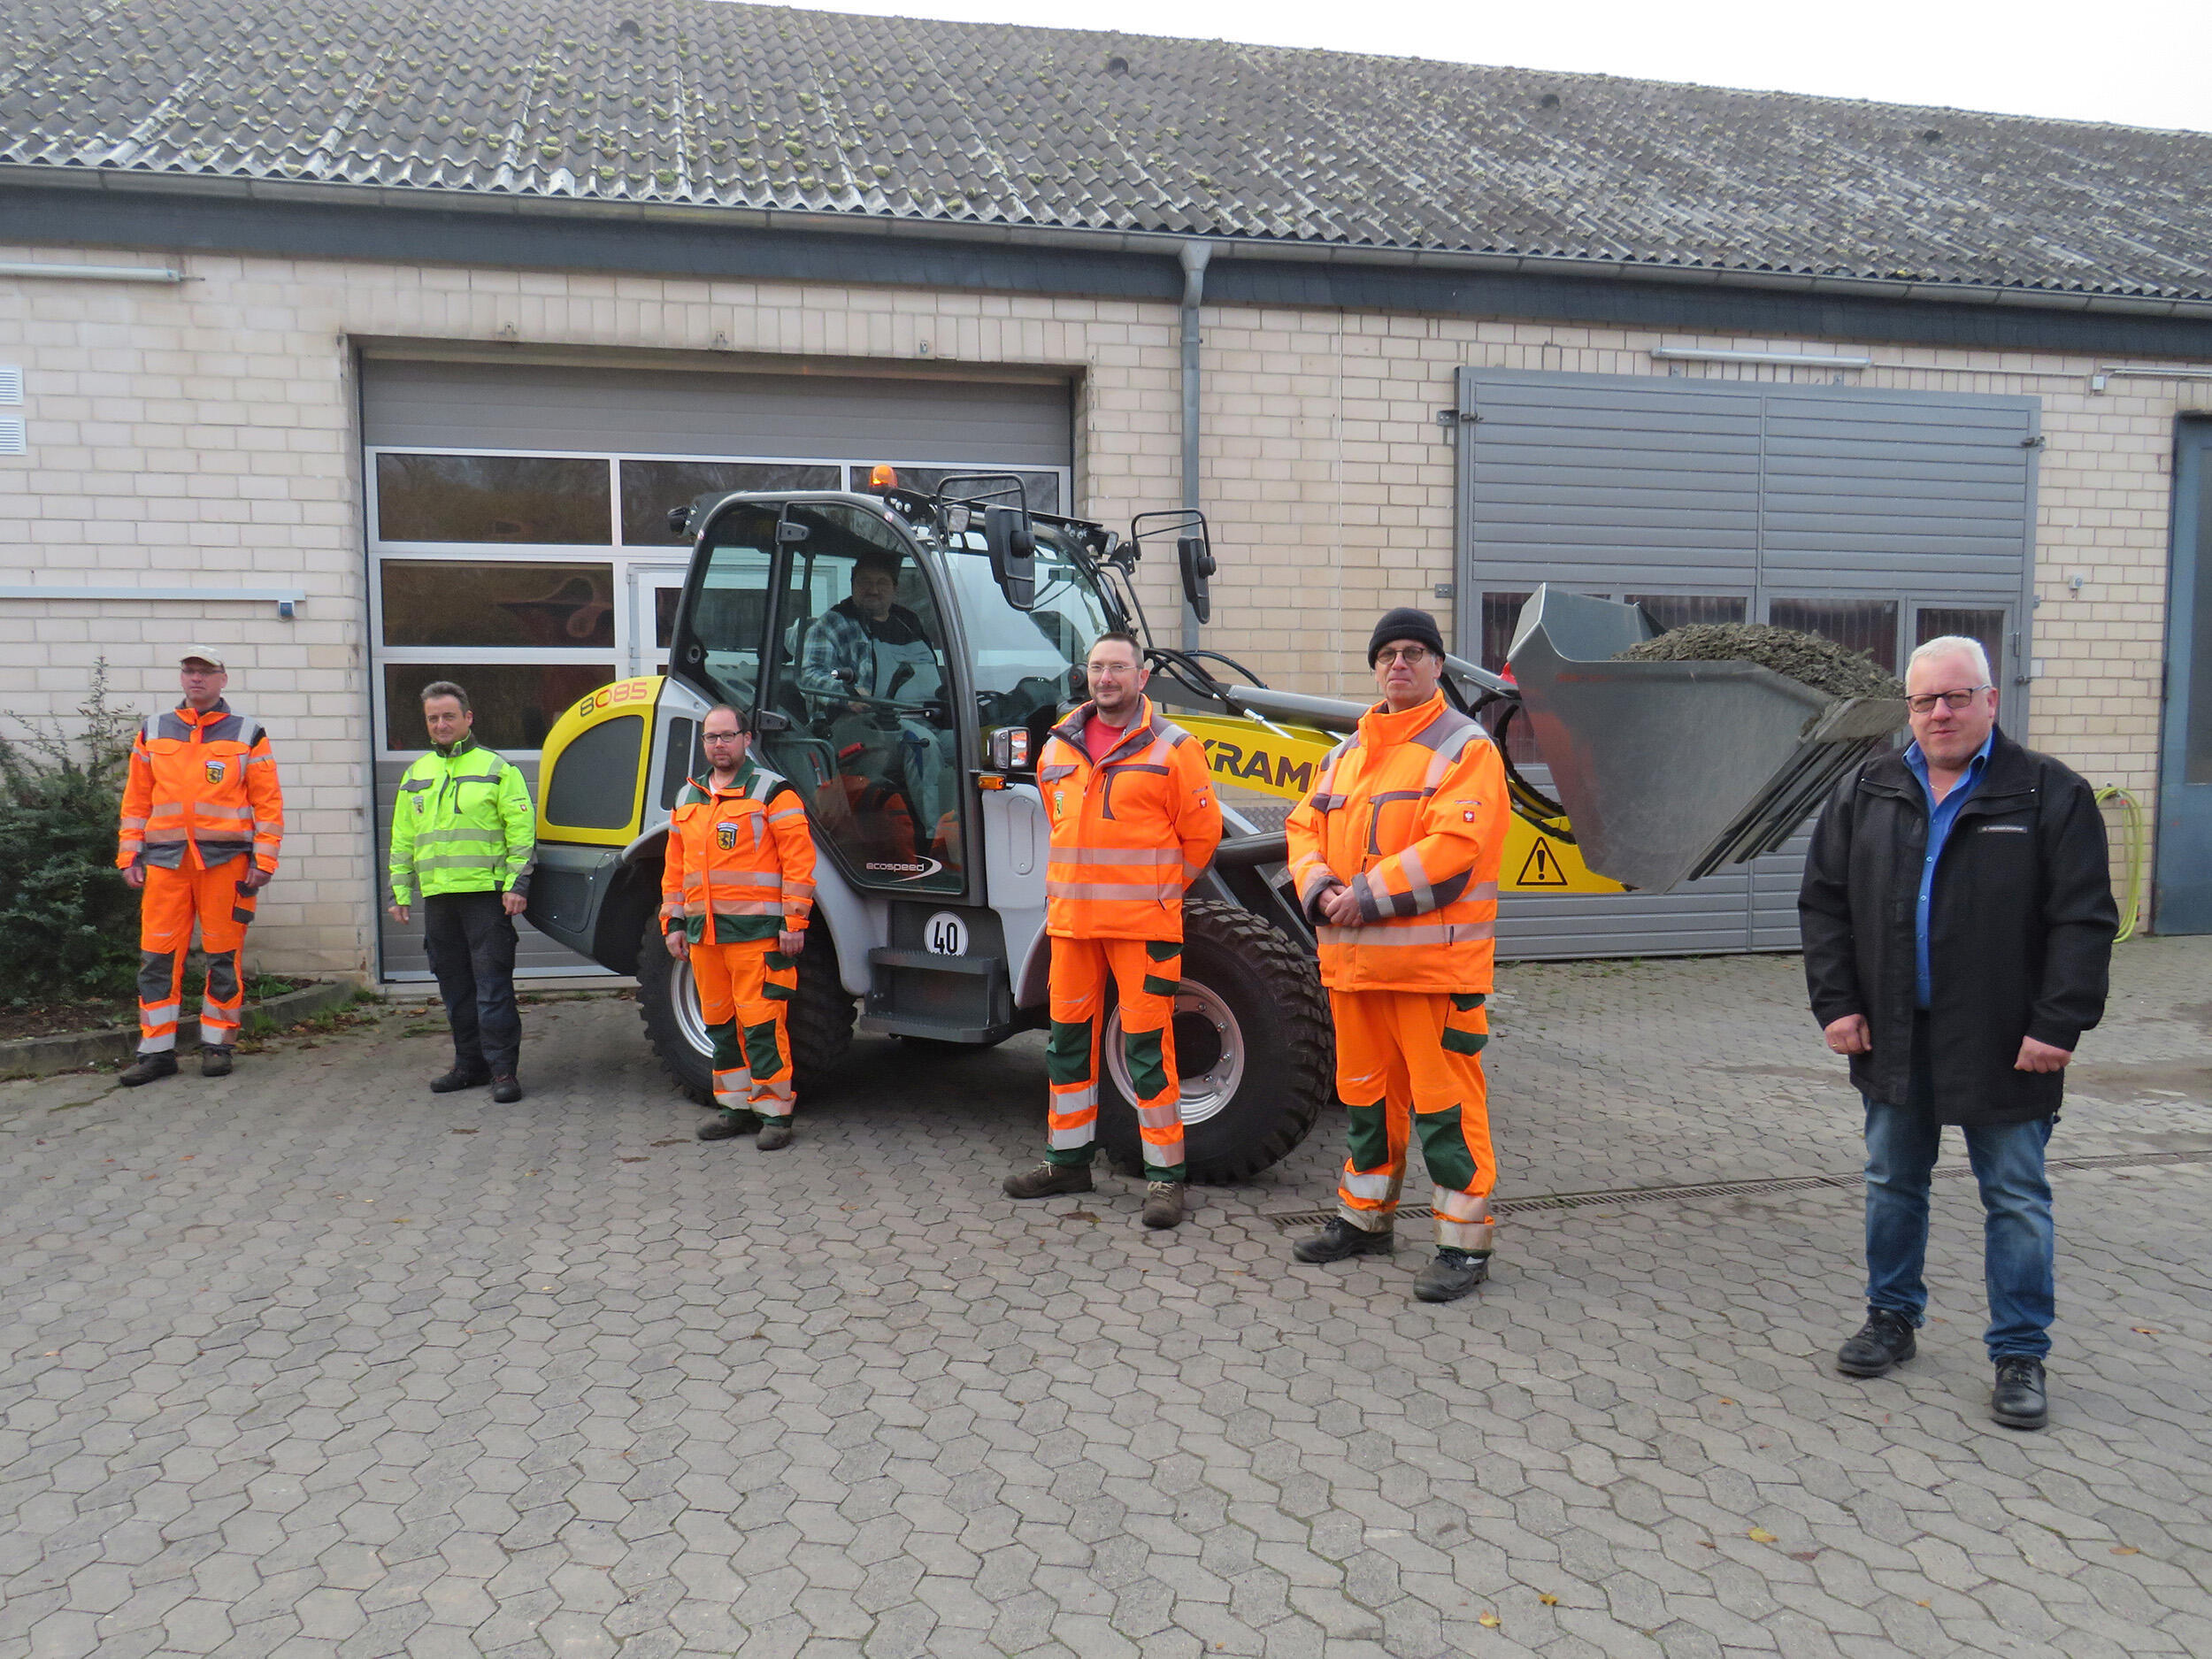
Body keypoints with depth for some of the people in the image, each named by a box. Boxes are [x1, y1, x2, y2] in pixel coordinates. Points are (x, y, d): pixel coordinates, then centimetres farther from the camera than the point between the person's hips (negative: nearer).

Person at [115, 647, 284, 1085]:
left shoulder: (248, 734, 5)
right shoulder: (152, 733, 13)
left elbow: (267, 802, 2)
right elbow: (136, 800, 13)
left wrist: (264, 859, -5)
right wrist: (129, 856, 6)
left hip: (226, 860, -2)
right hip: (165, 860, 2)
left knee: (224, 957, 3)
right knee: (157, 957, 1)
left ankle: (217, 1044, 13)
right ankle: (156, 1050, 9)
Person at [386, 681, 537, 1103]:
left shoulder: (497, 768, 1)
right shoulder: (416, 775, 17)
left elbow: (522, 830, -4)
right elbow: (402, 841, 22)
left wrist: (517, 884, -11)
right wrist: (400, 891, 15)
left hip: (487, 894, -6)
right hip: (437, 896, 6)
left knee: (492, 985, -7)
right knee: (455, 987, 11)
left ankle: (503, 1068, -3)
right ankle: (471, 1064, 20)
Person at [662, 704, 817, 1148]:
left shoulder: (772, 791, -3)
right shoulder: (688, 799, 17)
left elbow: (798, 859, -8)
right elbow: (675, 867, 21)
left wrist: (794, 922, -12)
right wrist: (674, 922, 15)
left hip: (757, 932, -7)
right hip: (704, 934, 7)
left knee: (761, 1022, -8)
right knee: (720, 1023, 12)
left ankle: (774, 1112, 1)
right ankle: (736, 1107, 23)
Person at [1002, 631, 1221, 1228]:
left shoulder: (1171, 749, -3)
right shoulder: (1058, 748, 12)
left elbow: (1202, 832, 1)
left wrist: (1161, 889, 5)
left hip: (1143, 922, -5)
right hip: (1070, 919, 6)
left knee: (1147, 1044, -4)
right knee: (1069, 1038, 12)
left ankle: (1164, 1173, 5)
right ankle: (1068, 1158, 26)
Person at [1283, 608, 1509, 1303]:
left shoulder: (1465, 747, -6)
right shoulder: (1346, 753, 17)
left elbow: (1454, 846, -18)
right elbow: (1305, 828, 14)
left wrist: (1368, 895, -18)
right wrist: (1321, 890, -7)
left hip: (1434, 961, -7)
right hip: (1354, 959, 7)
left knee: (1444, 1100, -3)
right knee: (1366, 1091, 18)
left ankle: (1465, 1242, 8)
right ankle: (1365, 1217, 32)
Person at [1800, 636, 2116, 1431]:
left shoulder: (2050, 794, -5)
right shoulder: (1866, 792, 5)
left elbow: (2083, 920, -8)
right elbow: (1824, 903, 6)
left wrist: (2059, 1023, -14)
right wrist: (1836, 1002, -1)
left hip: (2001, 1043, -3)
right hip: (1894, 1038, 4)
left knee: (2017, 1200, 5)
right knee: (1892, 1184, 15)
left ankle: (2020, 1355, 18)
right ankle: (1892, 1319, 31)